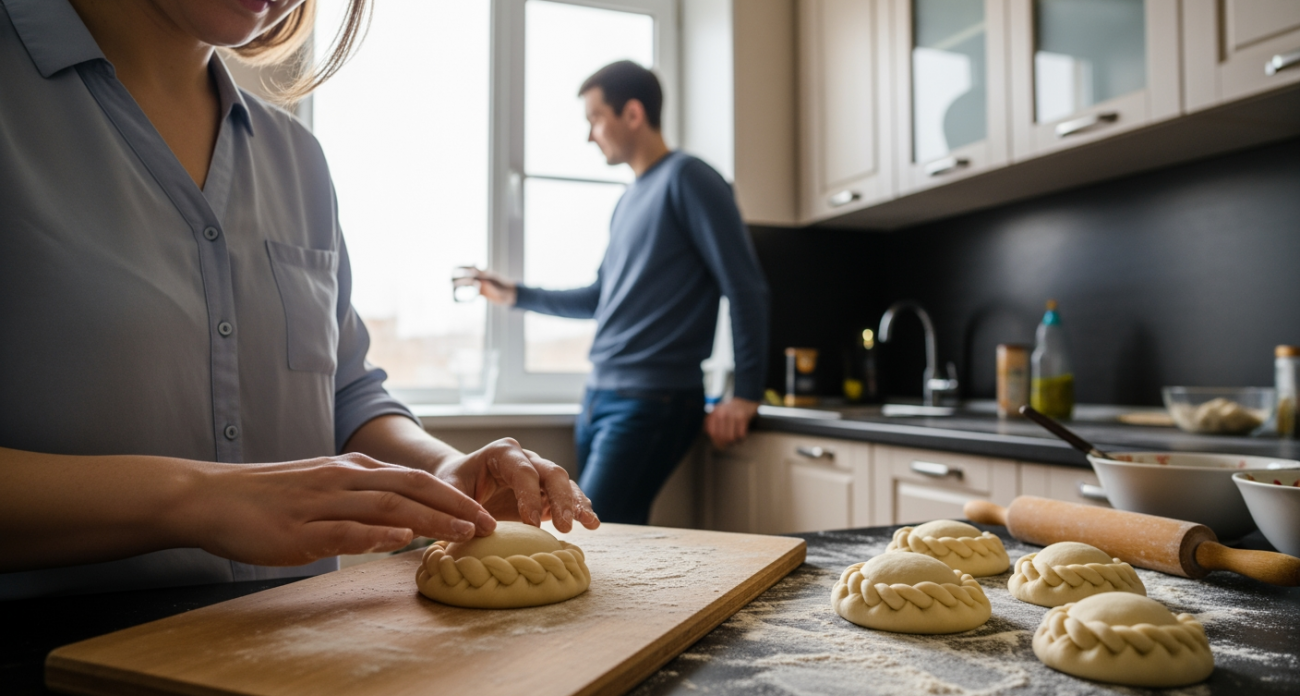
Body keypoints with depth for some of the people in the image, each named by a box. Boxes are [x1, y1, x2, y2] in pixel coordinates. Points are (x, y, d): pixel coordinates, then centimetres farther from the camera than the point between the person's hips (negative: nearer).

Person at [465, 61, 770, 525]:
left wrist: (746, 394, -14)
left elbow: (745, 288, -12)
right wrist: (515, 295, 25)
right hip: (600, 395, 8)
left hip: (653, 400, -8)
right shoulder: (629, 200, 18)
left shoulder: (686, 178, -7)